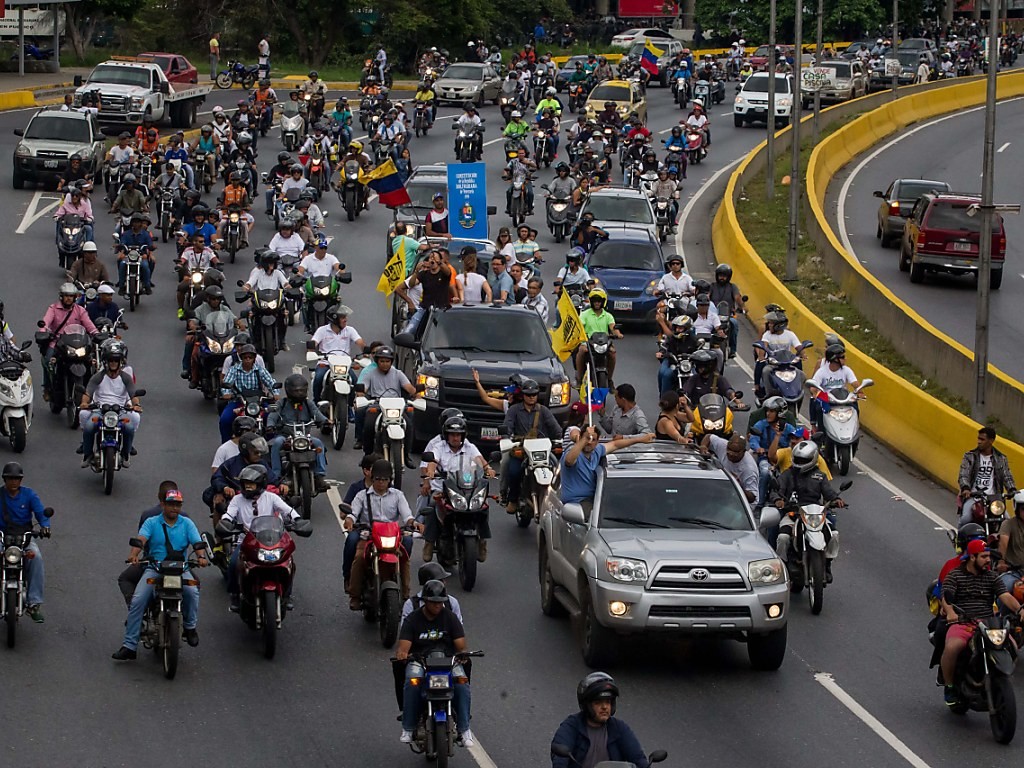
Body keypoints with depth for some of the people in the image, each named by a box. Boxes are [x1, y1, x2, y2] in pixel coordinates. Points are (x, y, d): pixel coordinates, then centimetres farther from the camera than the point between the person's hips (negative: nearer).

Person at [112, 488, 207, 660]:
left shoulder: (187, 523, 10)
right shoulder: (152, 523, 6)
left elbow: (197, 542, -2)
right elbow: (141, 539, -11)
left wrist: (201, 556, -25)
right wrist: (134, 554, -32)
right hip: (154, 569, 0)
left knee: (192, 592, -30)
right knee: (137, 601, -18)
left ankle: (190, 627, -3)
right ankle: (129, 646, -14)